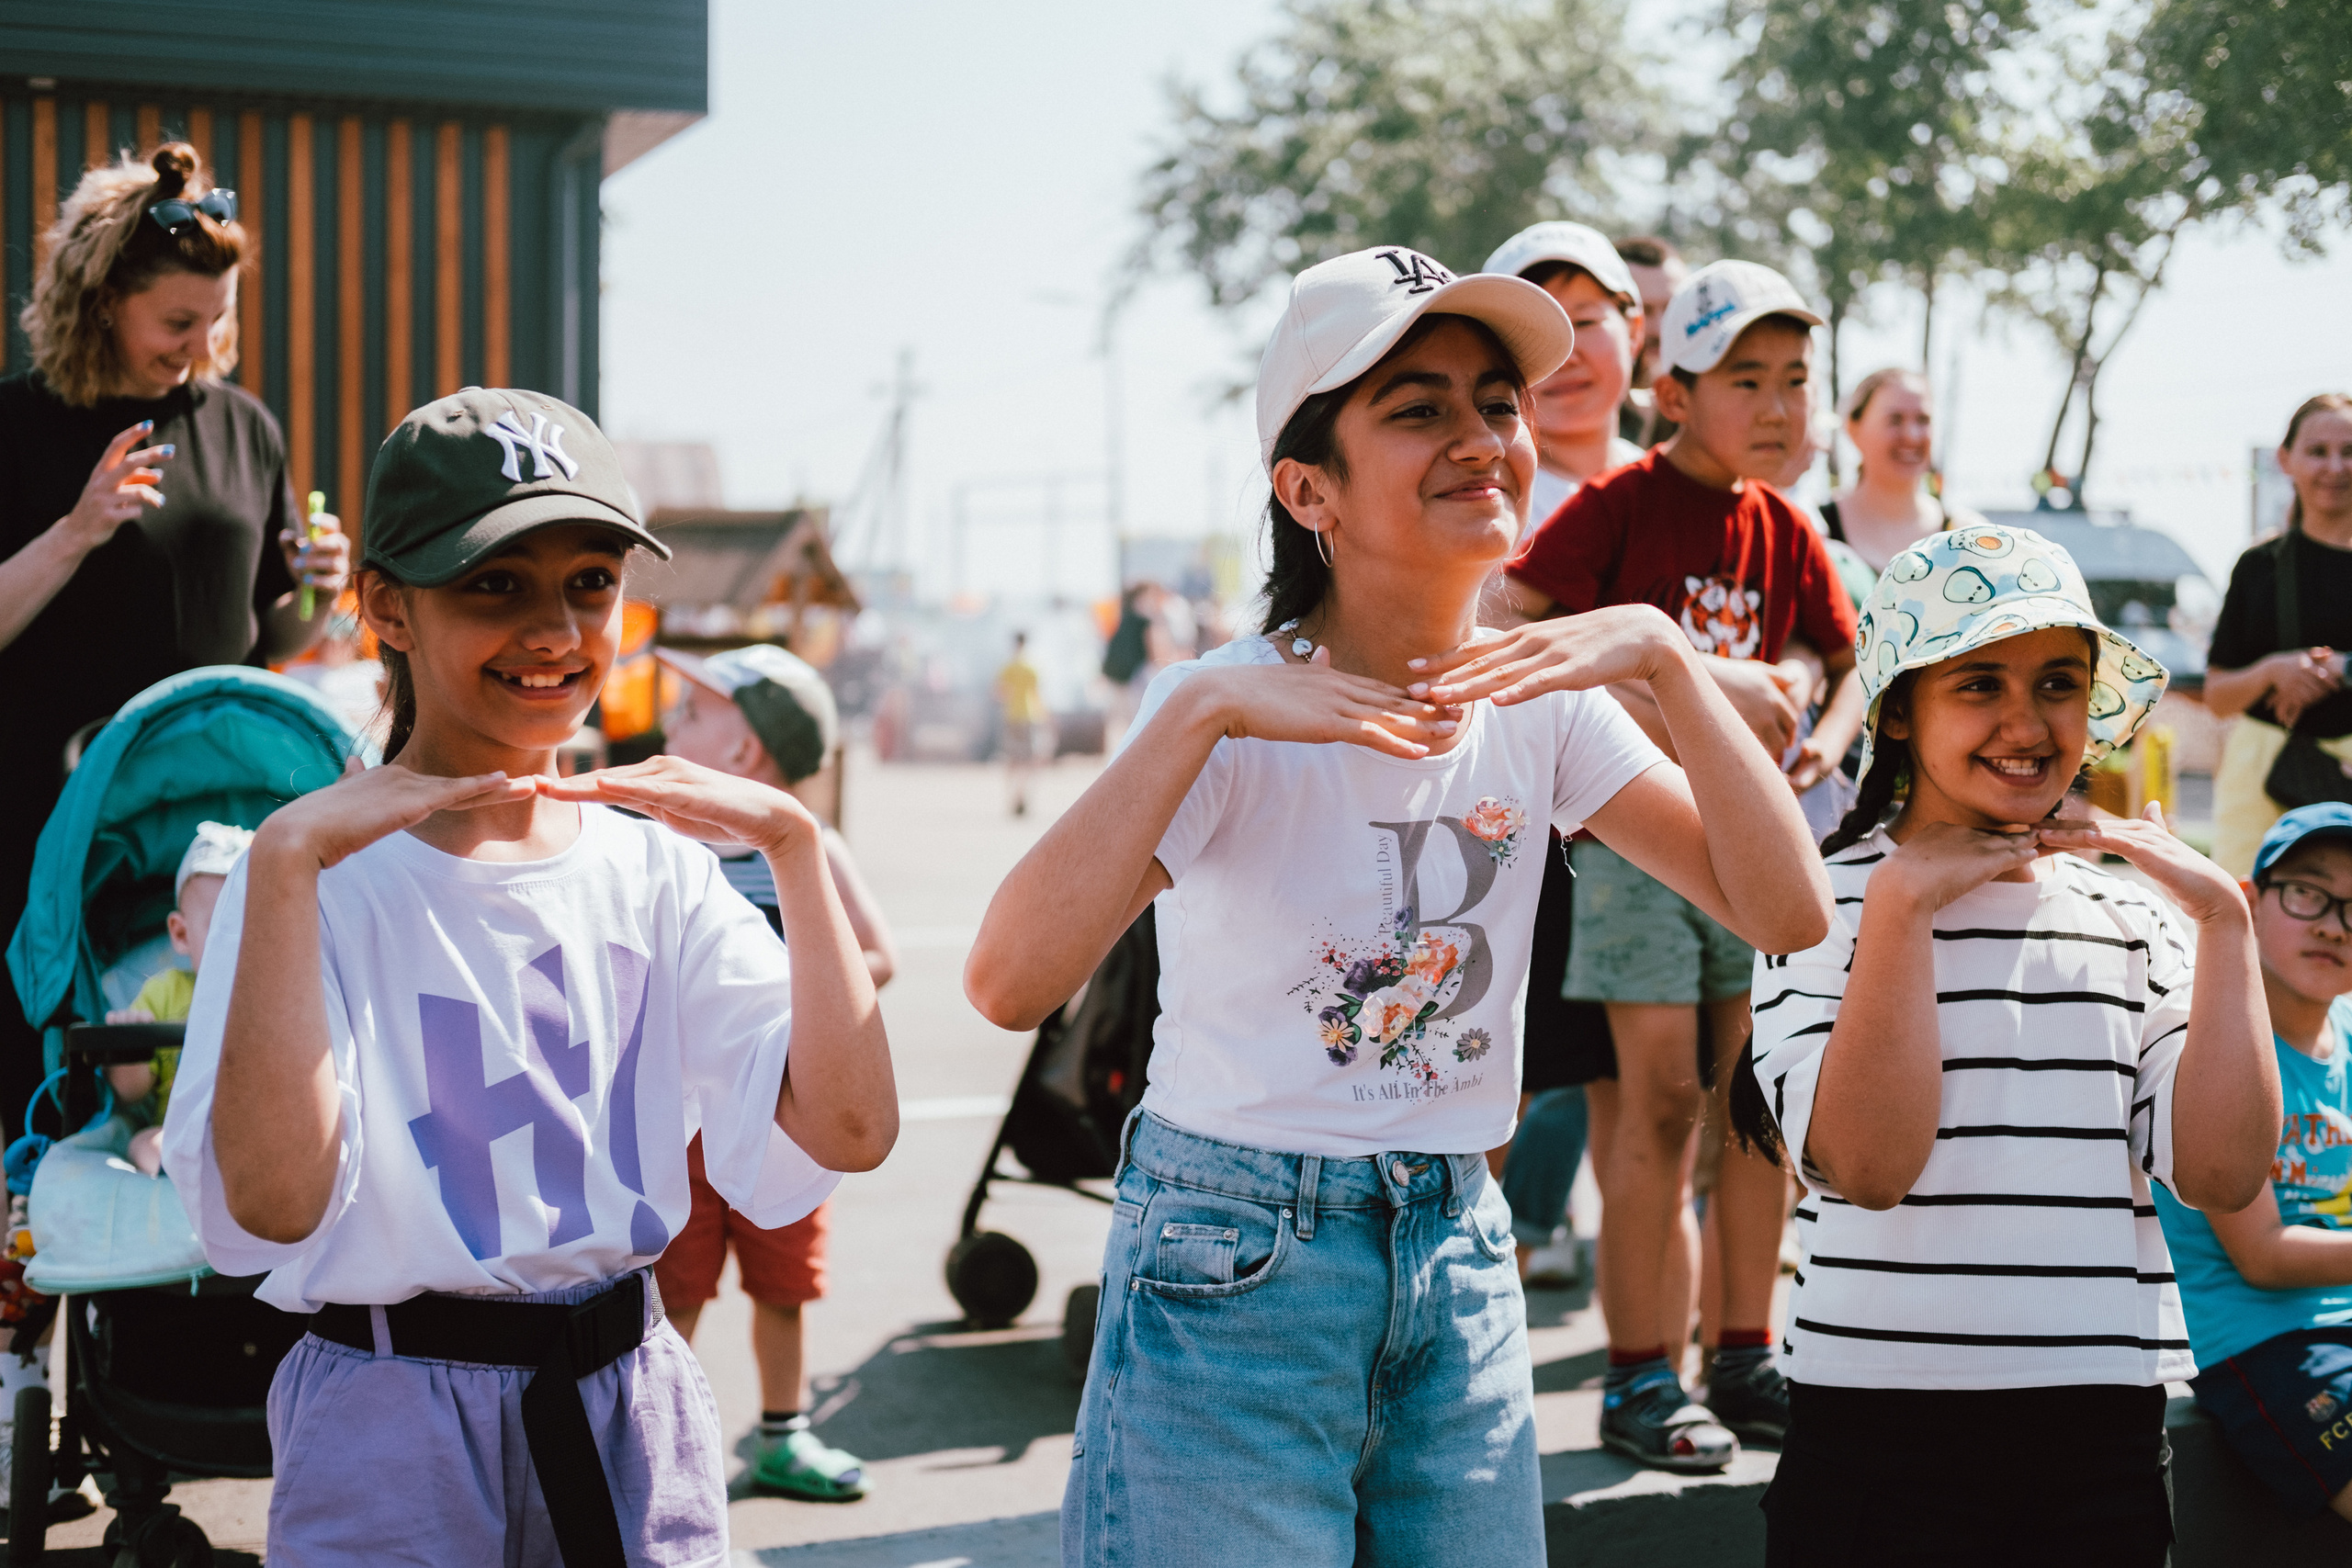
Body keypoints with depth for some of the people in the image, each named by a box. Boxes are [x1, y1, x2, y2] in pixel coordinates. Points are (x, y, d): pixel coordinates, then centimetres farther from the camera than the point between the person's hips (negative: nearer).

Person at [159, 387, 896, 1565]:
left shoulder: (658, 866, 3)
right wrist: (285, 862, -26)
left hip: (636, 1413, 4)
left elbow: (846, 1131, -8)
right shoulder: (328, 877, -9)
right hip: (397, 1436, -4)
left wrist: (794, 845, -12)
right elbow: (271, 1204, -24)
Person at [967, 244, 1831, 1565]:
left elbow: (1787, 910, -9)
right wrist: (1198, 714, -33)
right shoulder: (1239, 716, -14)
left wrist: (1668, 658, -17)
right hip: (1234, 1269, -5)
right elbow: (1011, 983, -28)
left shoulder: (1540, 703, 0)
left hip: (1458, 1258, 5)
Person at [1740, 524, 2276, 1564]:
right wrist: (1904, 900, -16)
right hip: (1885, 1427, -3)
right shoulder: (1825, 901, -2)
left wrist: (2223, 919, -4)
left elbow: (2222, 1174, -3)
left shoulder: (2135, 912, 9)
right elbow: (1866, 1163, -17)